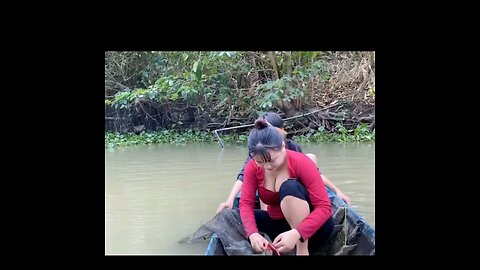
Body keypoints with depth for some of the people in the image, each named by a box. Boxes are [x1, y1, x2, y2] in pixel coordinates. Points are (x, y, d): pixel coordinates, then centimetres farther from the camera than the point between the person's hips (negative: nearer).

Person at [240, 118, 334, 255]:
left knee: (289, 187, -34)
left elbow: (324, 207, -27)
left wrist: (296, 234, -43)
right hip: (281, 225, 5)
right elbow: (246, 203, -16)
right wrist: (253, 234, -38)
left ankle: (302, 250, -28)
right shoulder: (252, 167, -10)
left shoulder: (301, 163, -23)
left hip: (312, 227, -4)